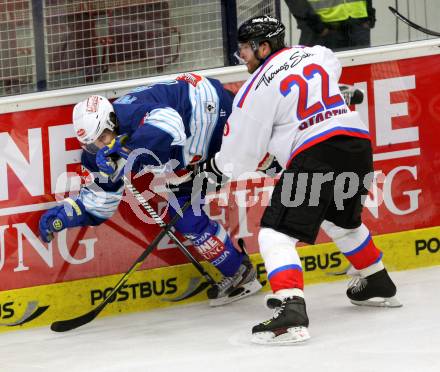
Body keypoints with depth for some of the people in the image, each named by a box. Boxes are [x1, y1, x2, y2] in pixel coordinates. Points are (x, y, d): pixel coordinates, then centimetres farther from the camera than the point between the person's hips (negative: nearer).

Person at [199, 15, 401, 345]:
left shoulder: (257, 88, -1)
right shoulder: (319, 54, 15)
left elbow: (243, 152, 5)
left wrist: (217, 168, 23)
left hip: (314, 155, -7)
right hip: (357, 144, 7)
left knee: (276, 234, -7)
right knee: (342, 222, 33)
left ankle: (290, 310, -27)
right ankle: (379, 285, 48)